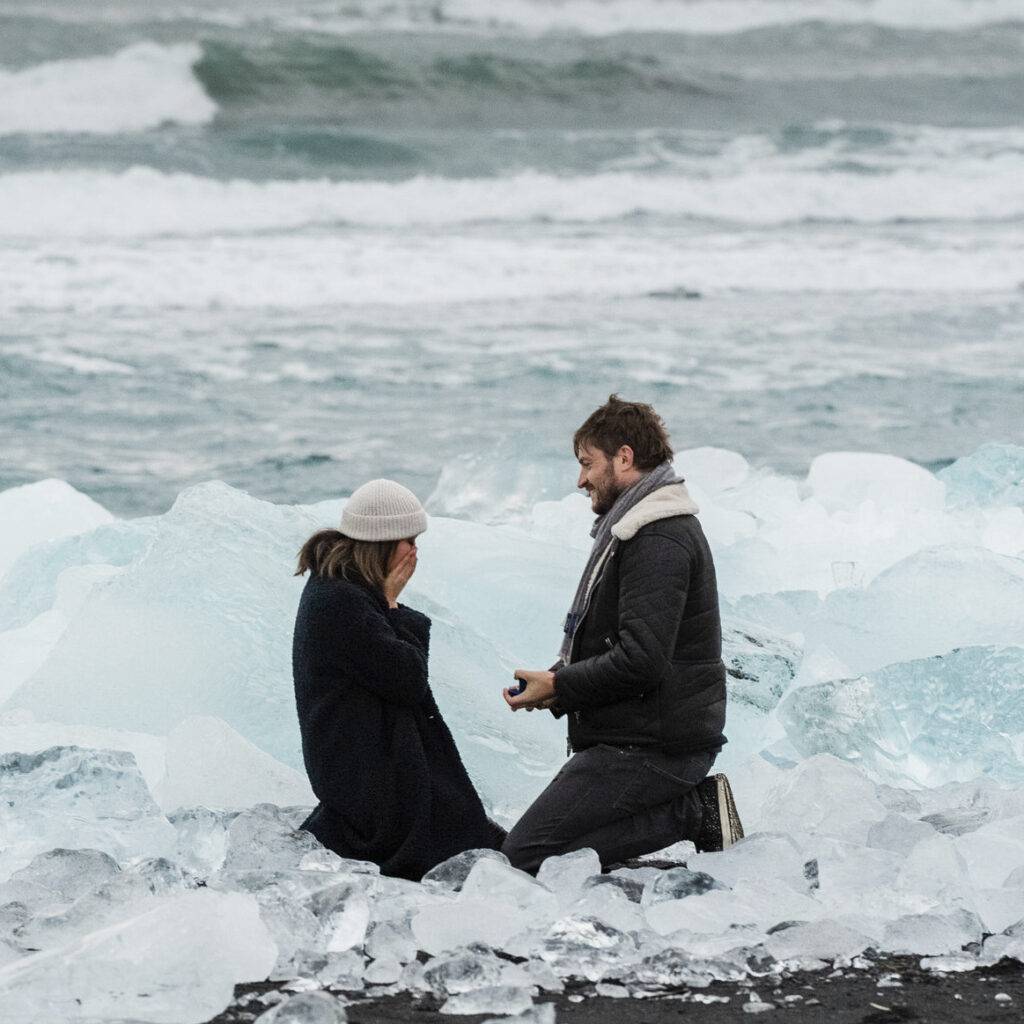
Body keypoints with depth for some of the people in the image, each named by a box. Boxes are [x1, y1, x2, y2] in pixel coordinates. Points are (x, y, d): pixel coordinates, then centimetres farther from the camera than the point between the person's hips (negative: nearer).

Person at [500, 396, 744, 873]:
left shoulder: (659, 541, -17)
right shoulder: (632, 530, 18)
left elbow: (641, 661, -25)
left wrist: (560, 686, -13)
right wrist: (556, 680, 5)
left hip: (648, 751, -11)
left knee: (525, 855, -13)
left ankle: (692, 813, -11)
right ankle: (692, 805, 4)